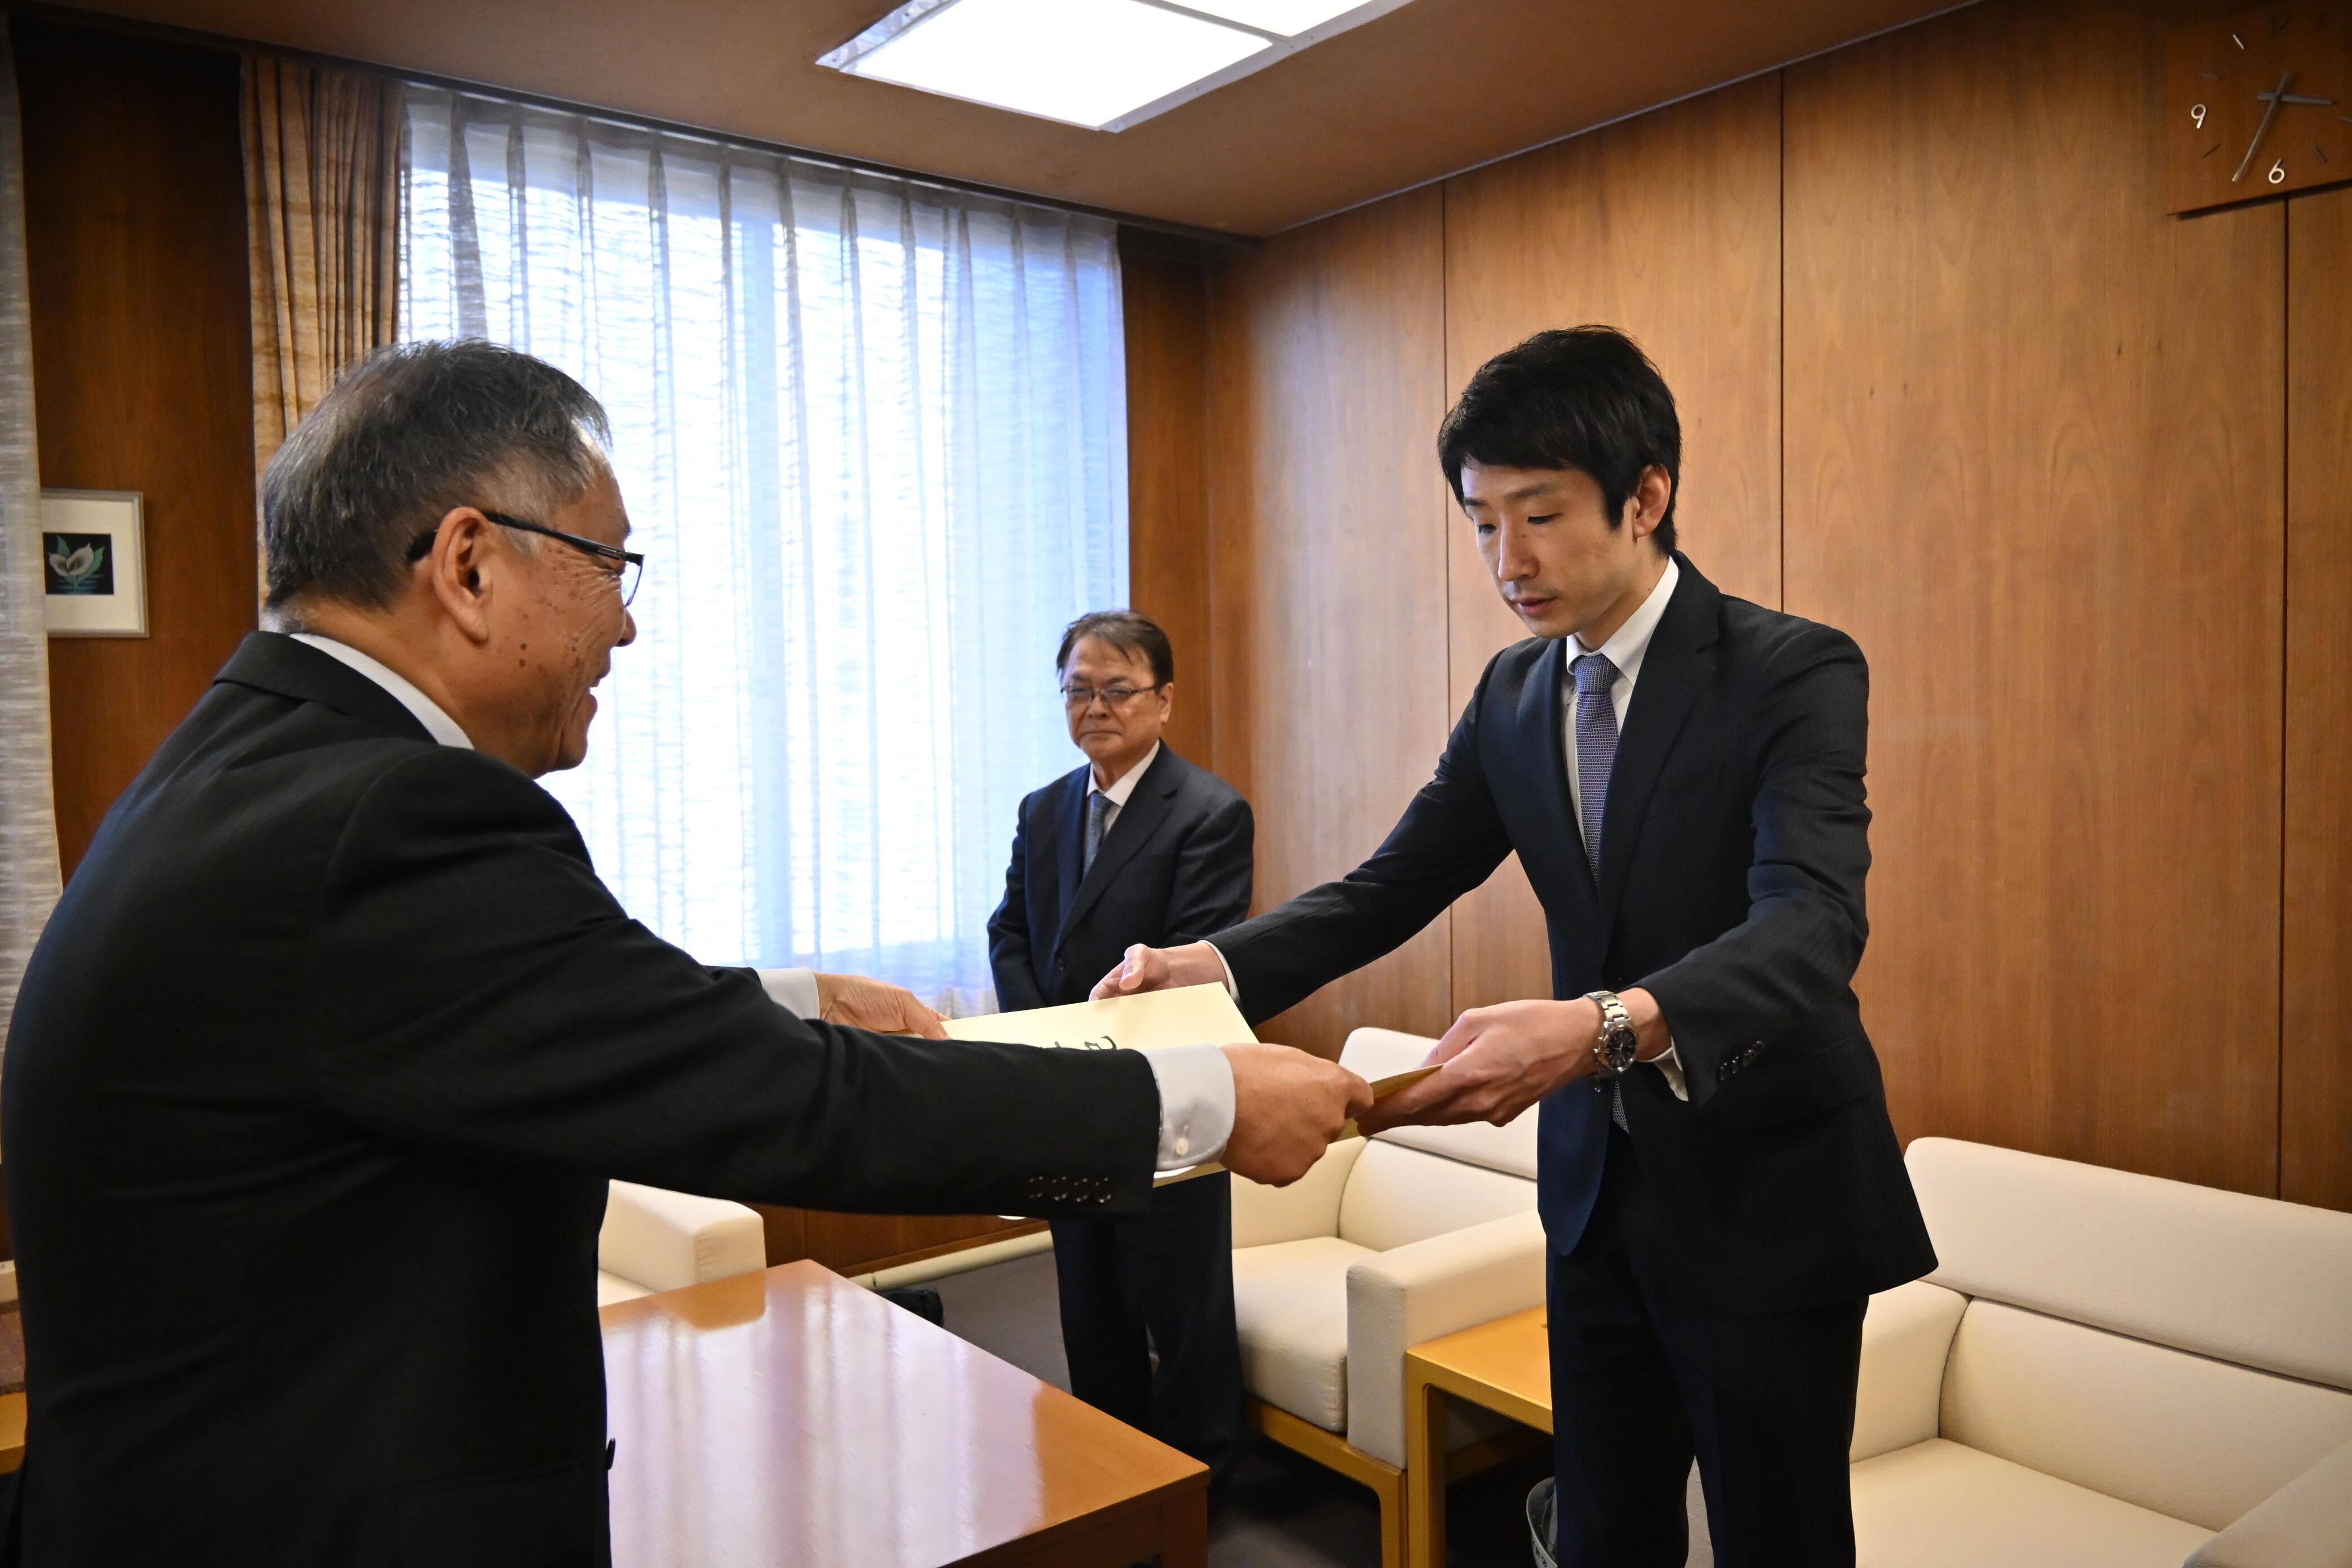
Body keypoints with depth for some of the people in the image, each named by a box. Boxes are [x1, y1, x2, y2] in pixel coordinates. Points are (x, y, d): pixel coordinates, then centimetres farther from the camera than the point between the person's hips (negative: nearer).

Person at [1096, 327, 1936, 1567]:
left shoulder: (1794, 671, -16)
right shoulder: (1513, 694, 3)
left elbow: (1812, 924, -30)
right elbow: (1392, 885, 3)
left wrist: (1610, 1025, -49)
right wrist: (1215, 963, -14)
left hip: (1765, 1196, -5)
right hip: (1596, 1187, 6)